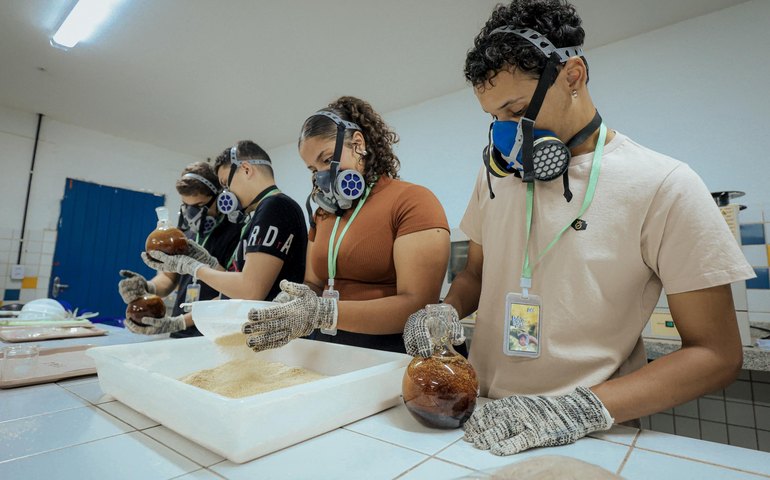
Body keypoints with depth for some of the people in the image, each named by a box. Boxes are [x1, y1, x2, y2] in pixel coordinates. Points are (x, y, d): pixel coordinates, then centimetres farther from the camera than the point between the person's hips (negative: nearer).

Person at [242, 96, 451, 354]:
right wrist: (290, 304, -9)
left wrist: (325, 313, -23)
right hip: (329, 350, 5)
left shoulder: (413, 201, -7)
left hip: (390, 351, -4)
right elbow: (314, 283, 13)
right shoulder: (324, 212, 16)